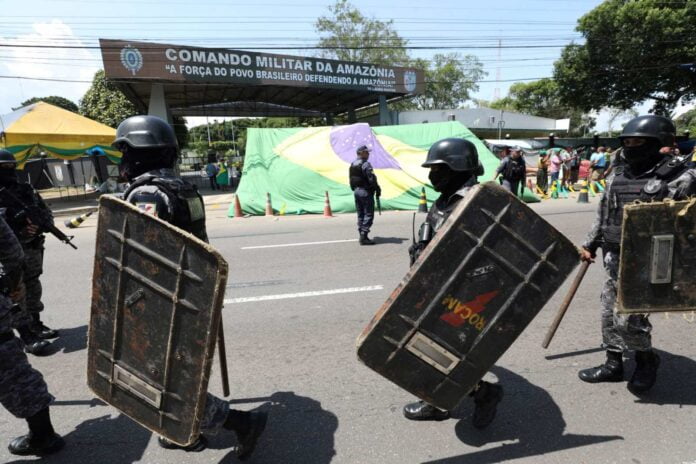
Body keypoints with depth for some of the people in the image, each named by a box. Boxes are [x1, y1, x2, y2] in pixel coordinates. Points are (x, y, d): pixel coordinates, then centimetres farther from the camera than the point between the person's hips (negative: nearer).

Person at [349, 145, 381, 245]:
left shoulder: (352, 165, 13)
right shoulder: (365, 164, -14)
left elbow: (351, 180, 16)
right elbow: (372, 179, -18)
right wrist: (378, 189, -9)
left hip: (356, 191, 9)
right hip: (365, 192, -9)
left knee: (360, 215, 13)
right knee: (368, 214, -5)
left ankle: (362, 236, 14)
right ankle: (364, 237, -10)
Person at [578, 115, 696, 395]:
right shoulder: (617, 175, 8)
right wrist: (590, 245, 18)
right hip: (614, 259, 7)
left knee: (627, 317, -5)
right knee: (609, 312, 12)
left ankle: (647, 361, 23)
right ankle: (613, 364, 29)